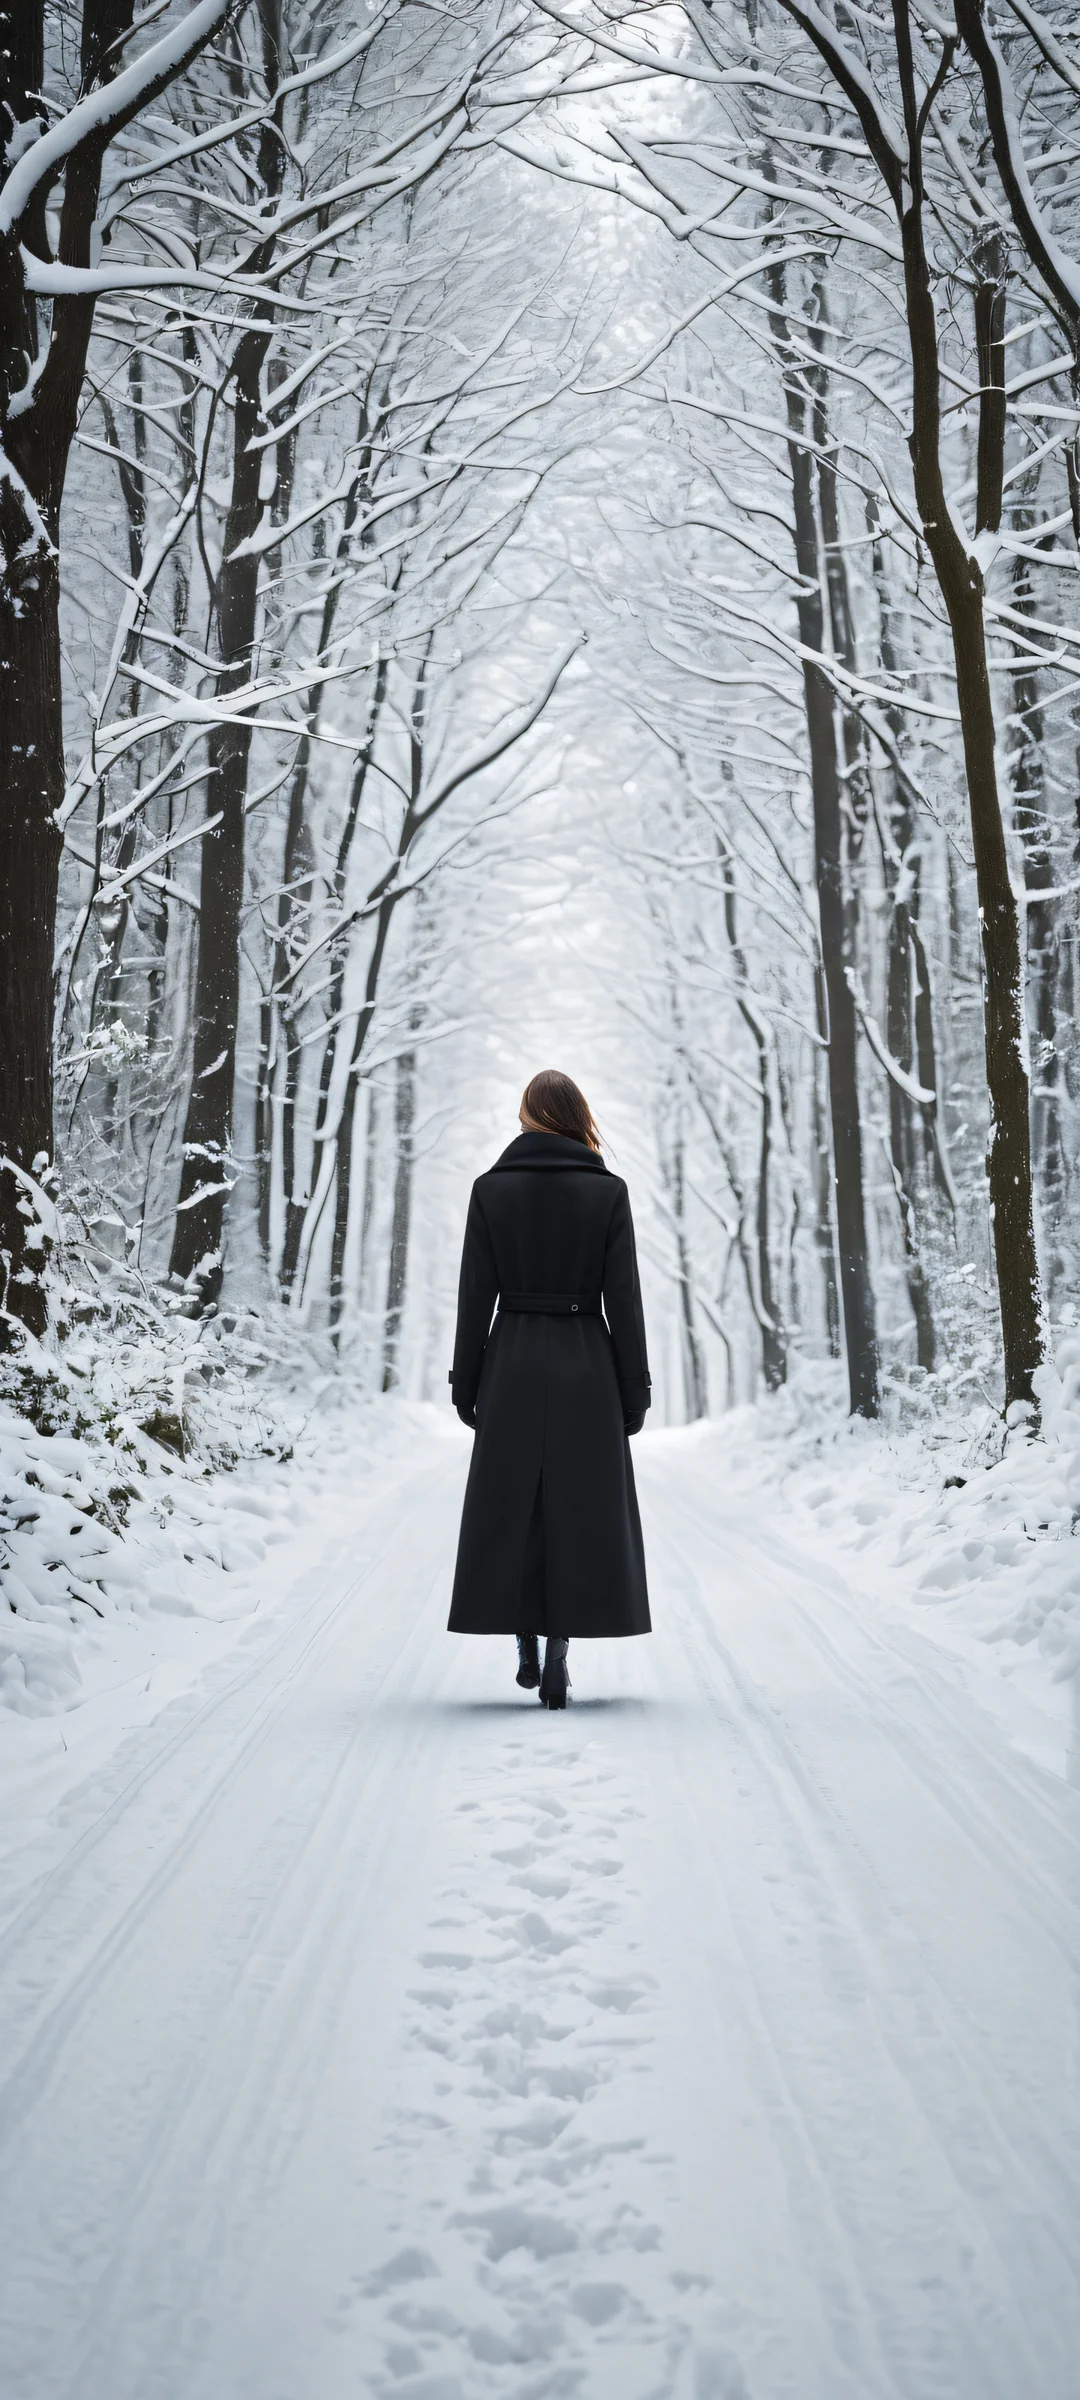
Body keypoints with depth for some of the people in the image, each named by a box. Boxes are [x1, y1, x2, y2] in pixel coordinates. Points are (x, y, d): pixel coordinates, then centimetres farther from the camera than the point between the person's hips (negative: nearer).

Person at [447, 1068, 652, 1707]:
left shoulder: (492, 1188, -1)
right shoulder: (607, 1190, -2)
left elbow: (475, 1296, -1)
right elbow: (624, 1299, -3)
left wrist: (465, 1384, 6)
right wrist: (635, 1390, 4)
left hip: (511, 1366, 1)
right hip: (586, 1367, 0)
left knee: (509, 1507, 12)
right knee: (578, 1508, 5)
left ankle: (527, 1648, 15)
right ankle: (557, 1663, 4)